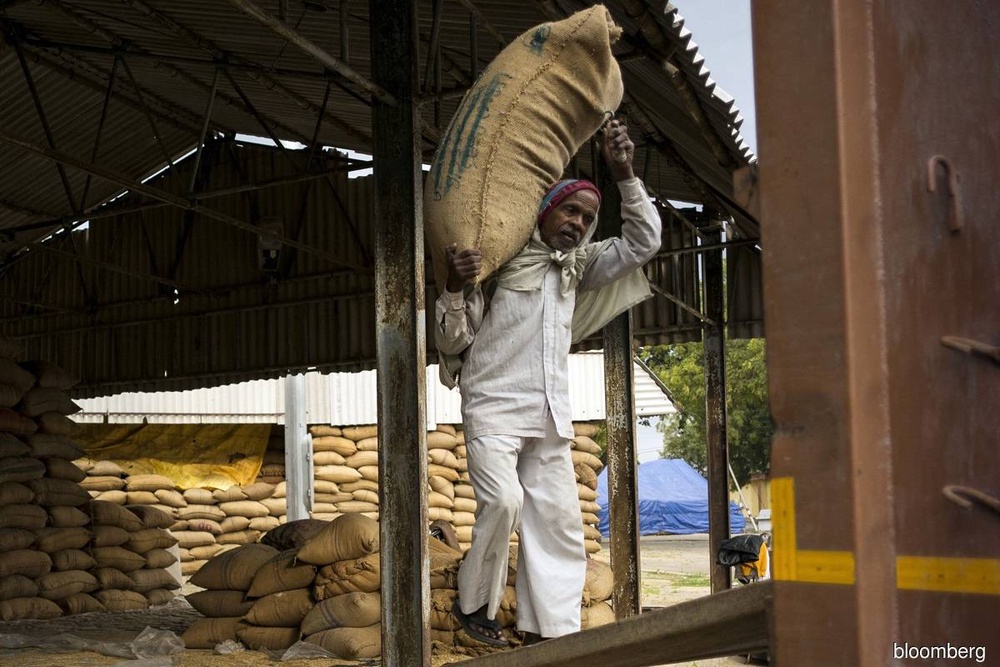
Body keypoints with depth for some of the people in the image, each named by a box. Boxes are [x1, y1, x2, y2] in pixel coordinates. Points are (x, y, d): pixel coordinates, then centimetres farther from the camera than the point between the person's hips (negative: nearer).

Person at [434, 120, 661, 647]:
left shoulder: (577, 266, 16)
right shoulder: (497, 262, -2)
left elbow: (643, 242, 13)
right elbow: (451, 342, -3)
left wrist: (624, 175, 4)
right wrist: (455, 288, -22)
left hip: (550, 418, 6)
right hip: (494, 408, -6)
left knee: (557, 518, 0)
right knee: (503, 500, -23)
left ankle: (549, 629, 3)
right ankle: (473, 604, -3)